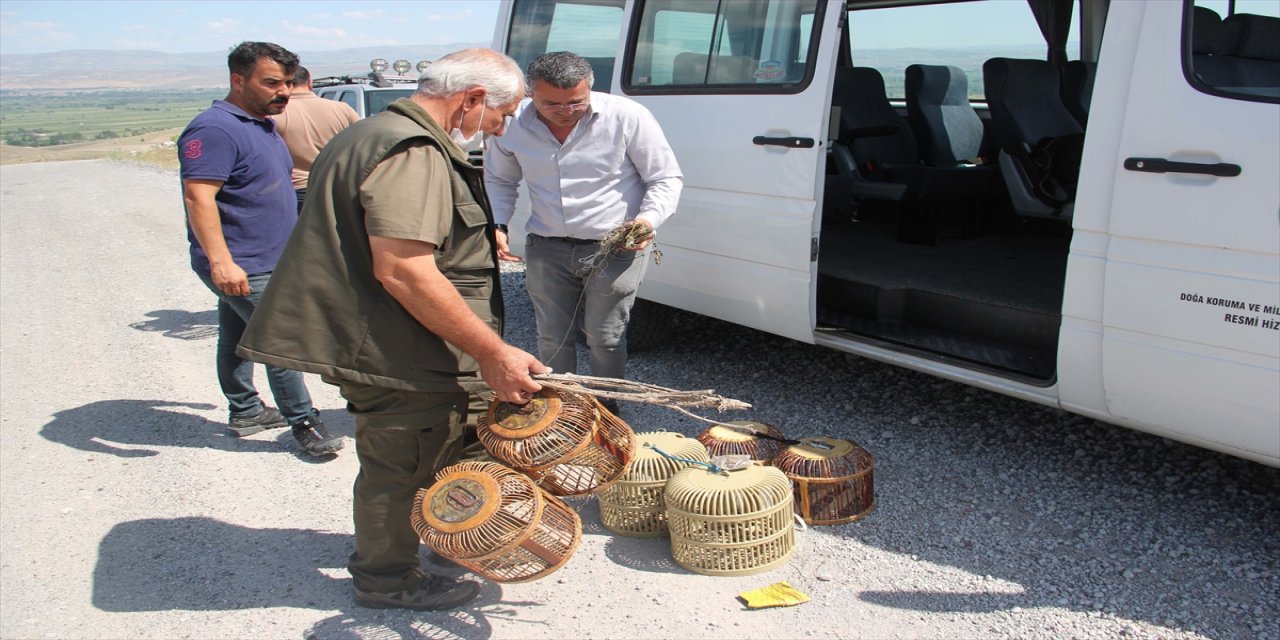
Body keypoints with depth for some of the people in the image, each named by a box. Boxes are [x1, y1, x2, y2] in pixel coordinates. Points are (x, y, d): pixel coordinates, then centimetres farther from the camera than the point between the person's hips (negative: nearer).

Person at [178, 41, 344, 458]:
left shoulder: (262, 125, 14)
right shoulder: (215, 130, -18)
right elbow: (198, 197, -26)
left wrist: (290, 246, 27)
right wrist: (220, 260, -33)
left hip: (264, 262, 10)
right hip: (240, 268, -10)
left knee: (239, 339, 18)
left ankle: (246, 412, 27)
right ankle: (302, 422, 0)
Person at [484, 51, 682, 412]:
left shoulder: (626, 116, -13)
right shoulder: (515, 125, -2)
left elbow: (666, 178, -5)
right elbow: (498, 179, 17)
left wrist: (648, 219, -23)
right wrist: (497, 225, 0)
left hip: (616, 248, -3)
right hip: (547, 248, 3)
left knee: (605, 338, 6)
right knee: (552, 338, 12)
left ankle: (607, 413, 26)